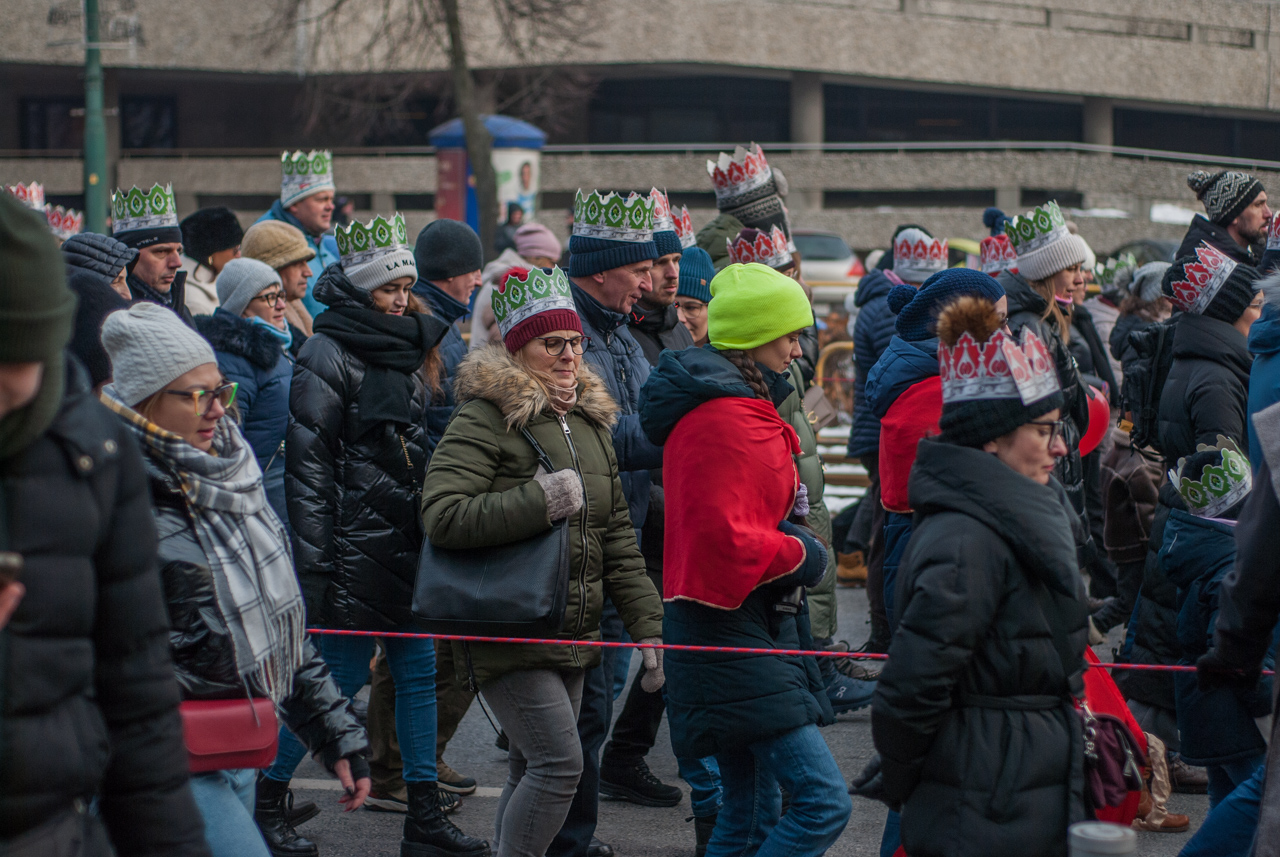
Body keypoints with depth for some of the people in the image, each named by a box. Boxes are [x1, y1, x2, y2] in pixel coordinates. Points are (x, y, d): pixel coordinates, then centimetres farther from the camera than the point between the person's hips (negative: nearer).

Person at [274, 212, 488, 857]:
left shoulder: (404, 351, 15)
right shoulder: (329, 356, -10)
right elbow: (307, 464, -14)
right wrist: (314, 565, -18)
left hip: (408, 541, 8)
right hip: (358, 543, -8)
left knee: (419, 671, 7)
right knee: (343, 674, -4)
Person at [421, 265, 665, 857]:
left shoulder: (589, 422, 14)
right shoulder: (485, 419, -11)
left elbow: (617, 537, 17)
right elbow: (441, 517, -22)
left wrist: (647, 625, 10)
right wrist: (539, 501, -24)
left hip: (573, 639, 8)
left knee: (533, 771, 13)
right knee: (559, 763, -15)